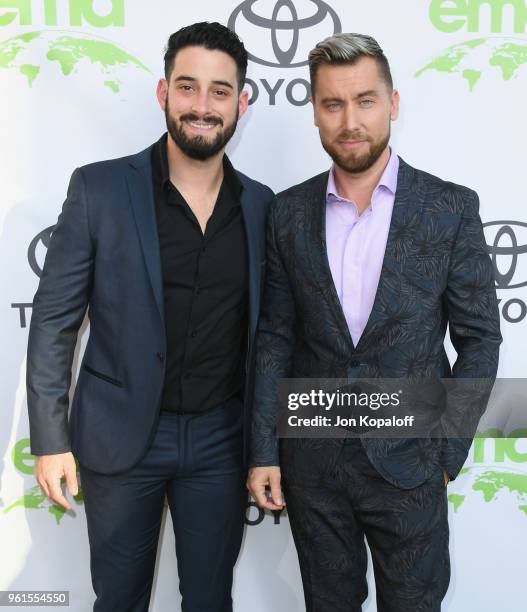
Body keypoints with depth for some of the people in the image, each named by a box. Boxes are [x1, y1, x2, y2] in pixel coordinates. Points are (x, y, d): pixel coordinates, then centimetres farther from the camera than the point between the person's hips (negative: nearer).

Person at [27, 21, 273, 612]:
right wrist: (50, 437, -7)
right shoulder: (99, 188, -8)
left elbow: (263, 327, 7)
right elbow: (53, 317, -5)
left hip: (220, 440, 2)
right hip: (119, 436, -2)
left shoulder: (261, 204, 0)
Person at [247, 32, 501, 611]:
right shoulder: (289, 212, -1)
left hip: (408, 462, -1)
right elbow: (274, 338, 2)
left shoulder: (451, 208, -6)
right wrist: (263, 451, -1)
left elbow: (479, 339, -2)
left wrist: (447, 452, -6)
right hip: (311, 461, 2)